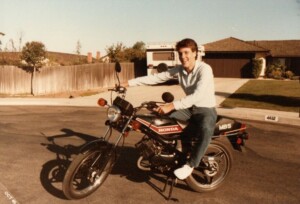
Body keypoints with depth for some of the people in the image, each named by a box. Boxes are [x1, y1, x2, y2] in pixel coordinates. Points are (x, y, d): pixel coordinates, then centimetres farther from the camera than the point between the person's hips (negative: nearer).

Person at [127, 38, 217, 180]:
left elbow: (198, 95, -34)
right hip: (190, 108, 7)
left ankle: (190, 164, -21)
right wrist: (129, 82, -8)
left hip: (206, 109, -7)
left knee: (205, 130, -39)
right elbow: (156, 78, -3)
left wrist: (172, 106, -42)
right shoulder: (179, 69, -1)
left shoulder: (204, 69, -21)